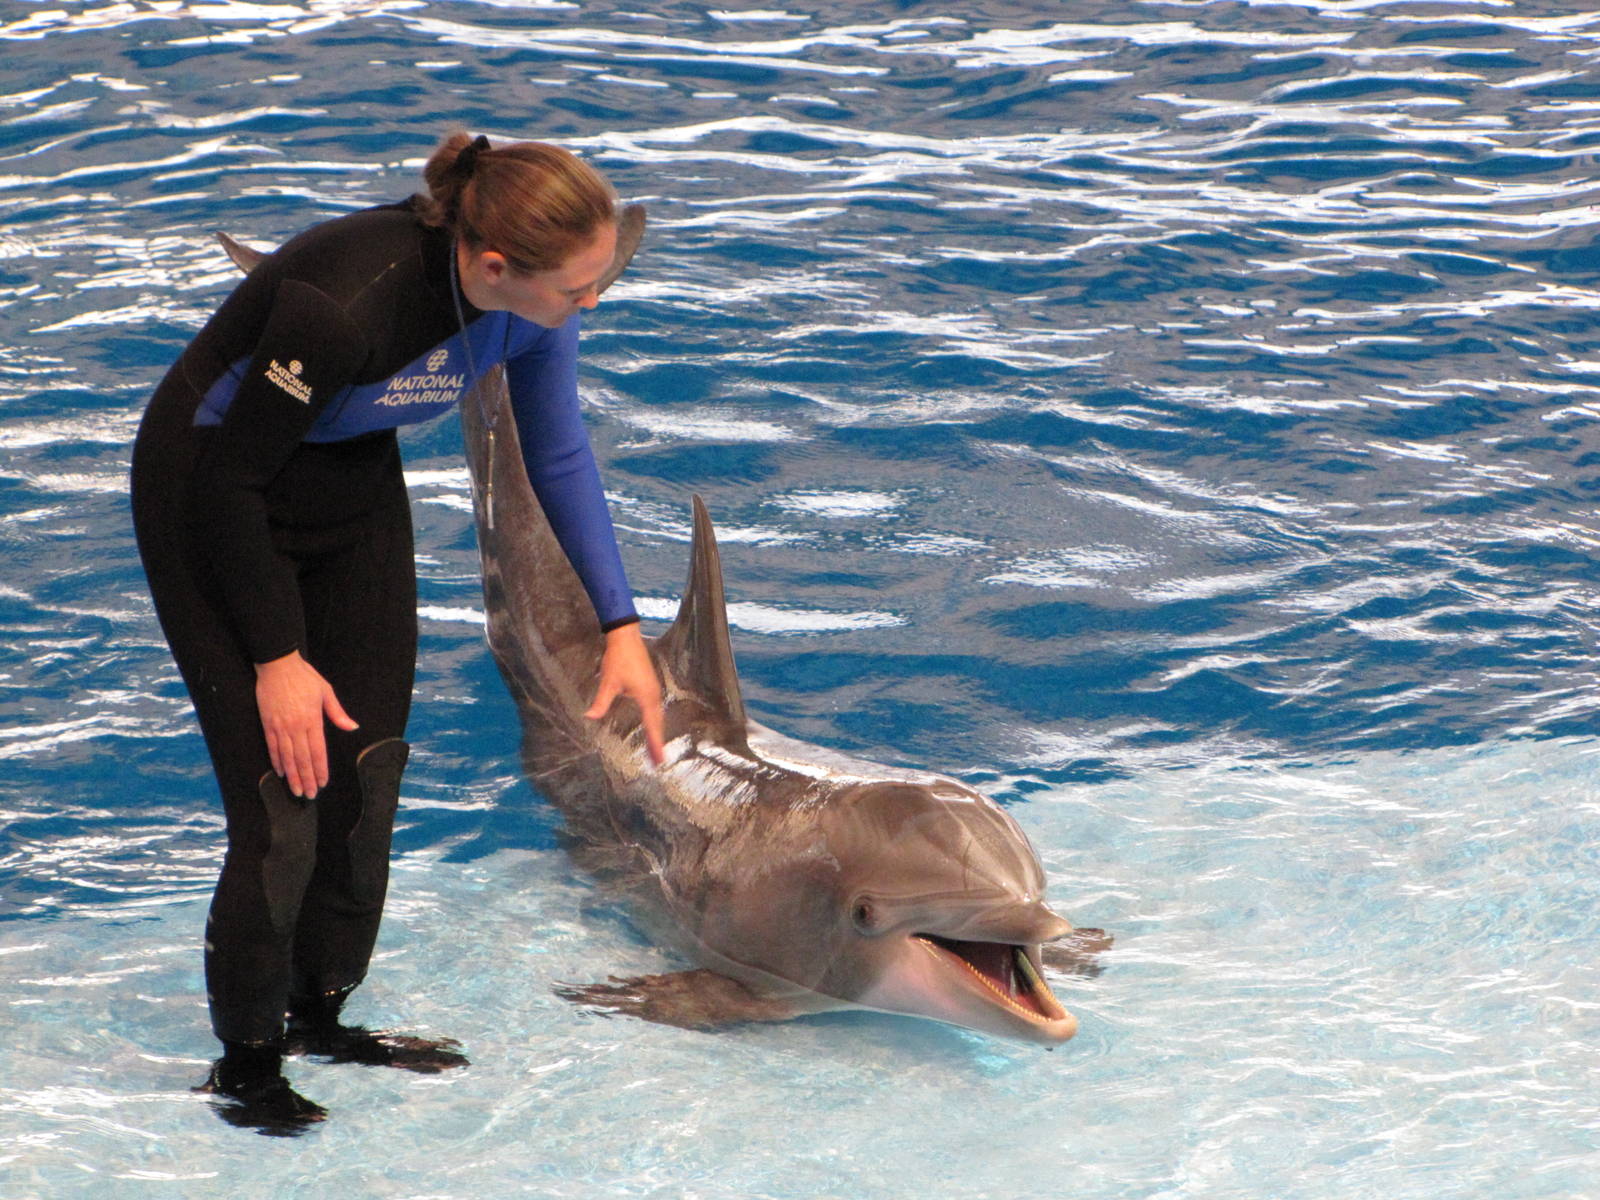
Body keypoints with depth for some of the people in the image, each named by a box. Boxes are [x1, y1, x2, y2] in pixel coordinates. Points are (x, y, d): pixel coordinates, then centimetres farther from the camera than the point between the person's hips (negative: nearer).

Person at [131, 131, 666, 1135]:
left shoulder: (538, 294, -18)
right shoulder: (345, 303, -38)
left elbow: (560, 454, 1)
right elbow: (230, 480, -25)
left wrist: (621, 624, -1)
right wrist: (277, 657, -19)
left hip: (356, 481, 7)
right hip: (209, 486, -6)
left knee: (368, 769, 4)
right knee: (283, 796, -11)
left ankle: (320, 1014, 22)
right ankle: (248, 1060, 5)